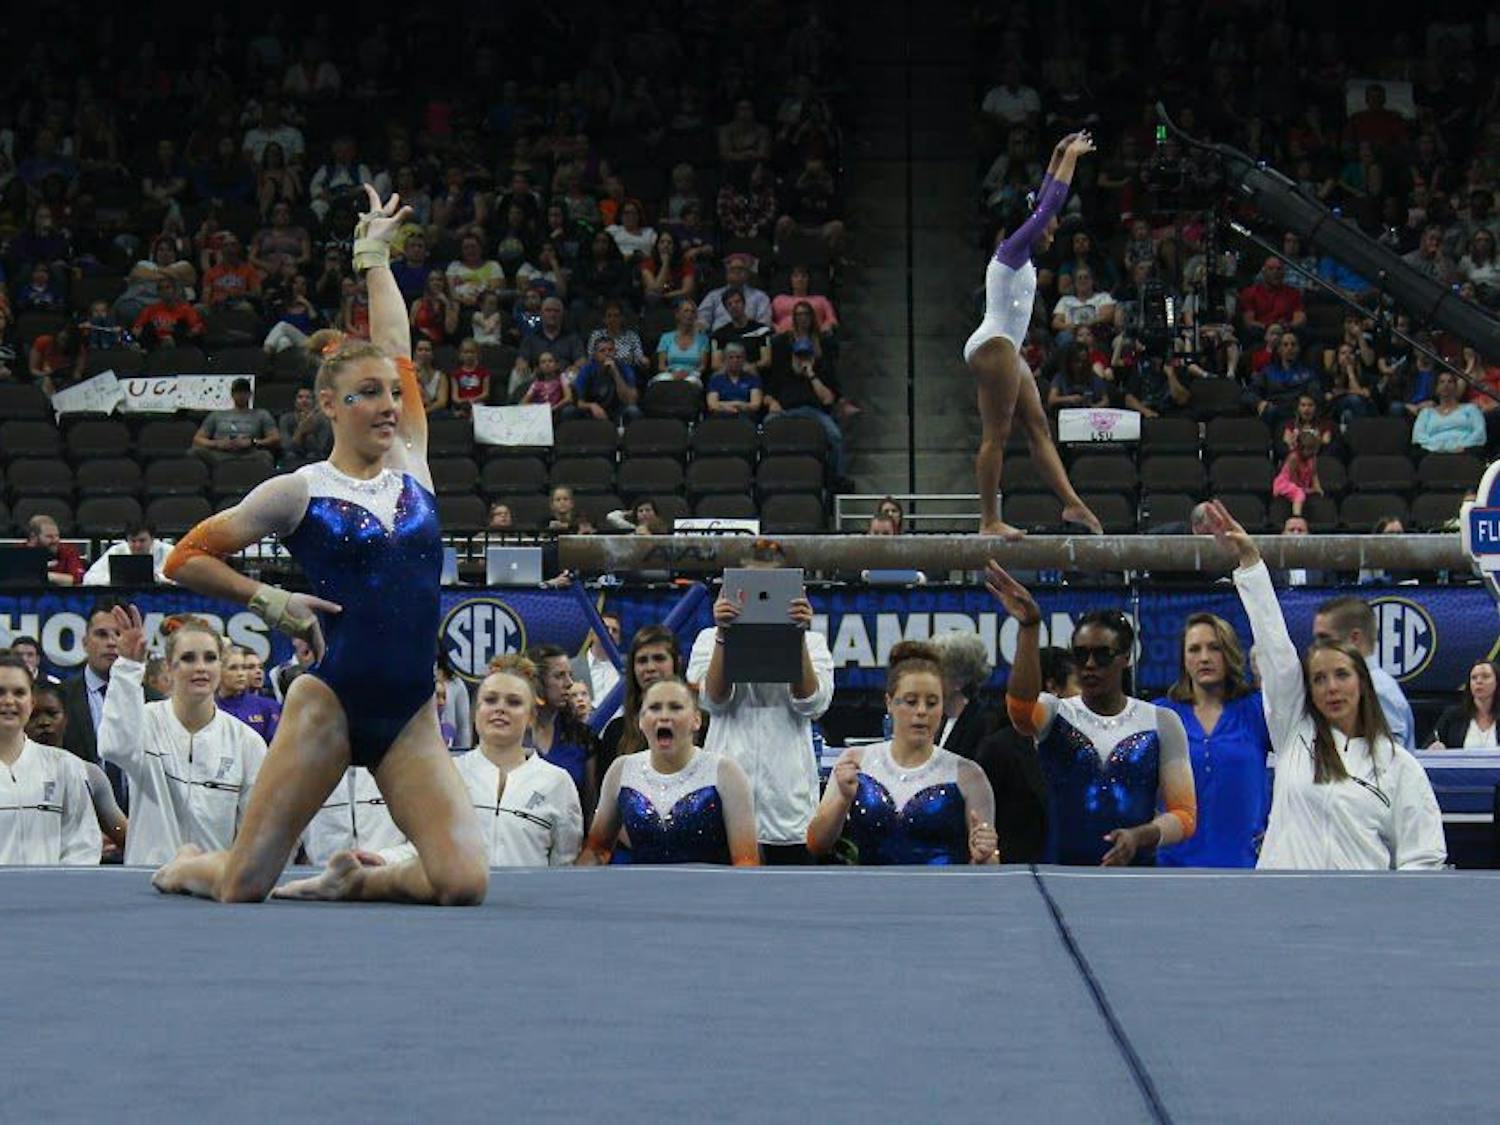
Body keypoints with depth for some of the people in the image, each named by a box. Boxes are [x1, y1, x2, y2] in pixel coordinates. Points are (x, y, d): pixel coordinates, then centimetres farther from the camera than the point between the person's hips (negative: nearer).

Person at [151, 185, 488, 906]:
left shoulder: (411, 466, 12)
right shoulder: (298, 492, 1)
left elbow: (397, 352, 18)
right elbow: (186, 559, 6)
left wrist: (375, 260, 27)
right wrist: (269, 601, -3)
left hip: (410, 717, 4)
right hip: (330, 703, -4)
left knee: (464, 885, -16)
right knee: (242, 888, -5)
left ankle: (353, 878, 14)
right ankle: (186, 866, 32)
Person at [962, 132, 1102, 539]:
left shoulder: (1020, 256, 18)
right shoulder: (1012, 249, -7)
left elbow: (1043, 203, 27)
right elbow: (1049, 205, -8)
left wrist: (1059, 158, 29)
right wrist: (1069, 159, 0)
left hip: (1007, 351, 11)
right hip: (993, 347, -11)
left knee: (1039, 426, 5)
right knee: (996, 435, -10)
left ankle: (1071, 503, 2)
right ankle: (989, 521, -10)